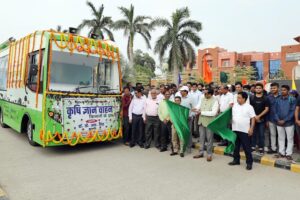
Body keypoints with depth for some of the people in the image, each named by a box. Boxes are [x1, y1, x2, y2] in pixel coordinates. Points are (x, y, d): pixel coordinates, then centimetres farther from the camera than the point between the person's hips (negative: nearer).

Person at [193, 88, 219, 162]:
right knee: (201, 138, 13)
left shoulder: (215, 101, -12)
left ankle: (209, 154, 18)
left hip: (209, 122, -6)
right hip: (202, 121, 6)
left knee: (209, 139, 6)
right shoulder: (203, 99, 8)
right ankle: (201, 152, 25)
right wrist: (197, 109, -5)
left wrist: (202, 112, -20)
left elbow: (214, 112, -20)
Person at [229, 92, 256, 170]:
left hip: (244, 131, -5)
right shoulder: (234, 106, 6)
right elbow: (231, 116, 13)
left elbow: (253, 118, -7)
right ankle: (236, 160, 28)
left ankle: (249, 162, 14)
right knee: (236, 146, 15)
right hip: (235, 129, 5)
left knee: (246, 147, 2)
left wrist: (251, 128, -14)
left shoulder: (249, 107, -7)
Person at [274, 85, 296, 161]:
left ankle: (288, 154, 15)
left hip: (289, 123, -3)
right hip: (279, 123, 4)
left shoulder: (292, 99, -5)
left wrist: (284, 120, -15)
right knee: (281, 138, 12)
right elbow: (275, 111, 6)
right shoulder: (278, 100, 6)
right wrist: (278, 120, -8)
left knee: (290, 139, 5)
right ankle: (281, 152, 22)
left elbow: (292, 111, -11)